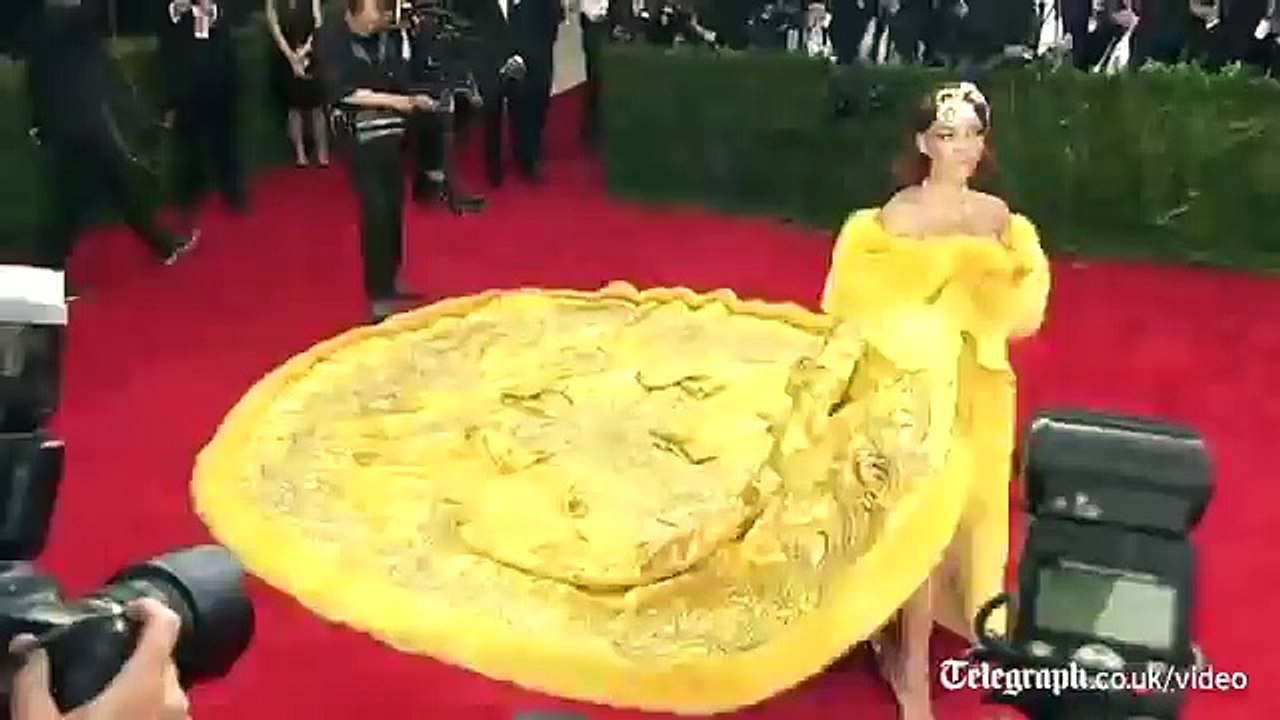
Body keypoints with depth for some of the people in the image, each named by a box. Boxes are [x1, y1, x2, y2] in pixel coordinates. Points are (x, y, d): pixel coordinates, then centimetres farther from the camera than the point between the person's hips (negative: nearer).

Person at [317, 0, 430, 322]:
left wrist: (414, 99, -13)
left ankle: (389, 284, 24)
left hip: (395, 132, 5)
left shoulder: (389, 36, 2)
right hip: (363, 135, -4)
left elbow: (400, 78, 8)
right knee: (376, 210, -8)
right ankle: (378, 295, 1)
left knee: (394, 208, 10)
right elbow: (341, 92, -16)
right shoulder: (332, 38, -10)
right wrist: (391, 100, -17)